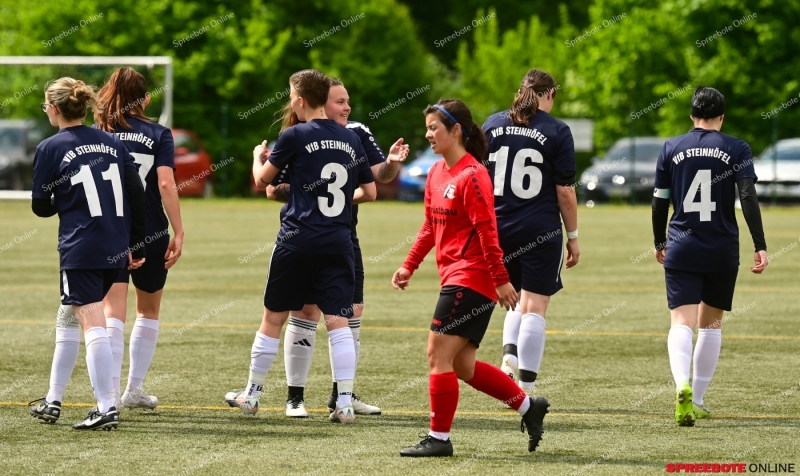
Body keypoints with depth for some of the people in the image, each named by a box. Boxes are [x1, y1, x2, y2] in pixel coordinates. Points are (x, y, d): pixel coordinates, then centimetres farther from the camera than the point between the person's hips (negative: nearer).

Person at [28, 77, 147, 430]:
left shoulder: (50, 149, -5)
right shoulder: (113, 143, 9)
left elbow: (41, 207, 0)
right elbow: (136, 197, 8)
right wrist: (136, 245, 15)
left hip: (80, 251, -6)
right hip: (116, 251, 6)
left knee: (93, 323, -8)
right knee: (67, 319, 19)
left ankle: (107, 408, -16)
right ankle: (53, 402, 25)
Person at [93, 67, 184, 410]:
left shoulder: (95, 134, 2)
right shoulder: (158, 134, -2)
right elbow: (166, 184, -12)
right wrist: (178, 232, -9)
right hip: (151, 234, 0)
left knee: (113, 313, -5)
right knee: (149, 310, 19)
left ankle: (111, 393, -20)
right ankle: (134, 389, 25)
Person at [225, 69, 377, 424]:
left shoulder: (295, 136, -7)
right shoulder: (351, 139, 7)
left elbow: (262, 178, 4)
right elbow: (370, 192, 14)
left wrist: (257, 155, 26)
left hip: (297, 241, -3)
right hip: (339, 244, 3)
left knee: (273, 318, 9)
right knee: (338, 322, 0)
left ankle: (252, 394, 20)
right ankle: (345, 403, -7)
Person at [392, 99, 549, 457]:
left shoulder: (472, 175, -14)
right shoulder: (436, 173, 12)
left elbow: (487, 231, -18)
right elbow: (430, 226, 20)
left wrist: (501, 279, -19)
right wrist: (409, 266, 14)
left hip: (470, 278, -9)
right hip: (454, 277, 9)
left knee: (438, 355, -8)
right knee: (462, 365, 10)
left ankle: (439, 438, -1)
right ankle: (528, 406, 21)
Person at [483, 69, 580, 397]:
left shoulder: (493, 124, 5)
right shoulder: (557, 132, -6)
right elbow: (565, 191, -6)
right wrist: (573, 237, 3)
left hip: (498, 229, 4)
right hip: (541, 231, -4)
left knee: (518, 298, 21)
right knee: (534, 306, 0)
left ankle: (509, 354, -2)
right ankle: (525, 388, -2)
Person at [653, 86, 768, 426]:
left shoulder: (671, 149, 4)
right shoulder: (736, 149, -1)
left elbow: (659, 202, 7)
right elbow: (748, 198, -9)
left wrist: (659, 243, 21)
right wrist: (760, 246, -8)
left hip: (681, 249, 0)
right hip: (723, 251, 0)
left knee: (682, 322, -6)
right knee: (711, 323, 15)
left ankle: (683, 385, -34)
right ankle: (697, 401, 19)